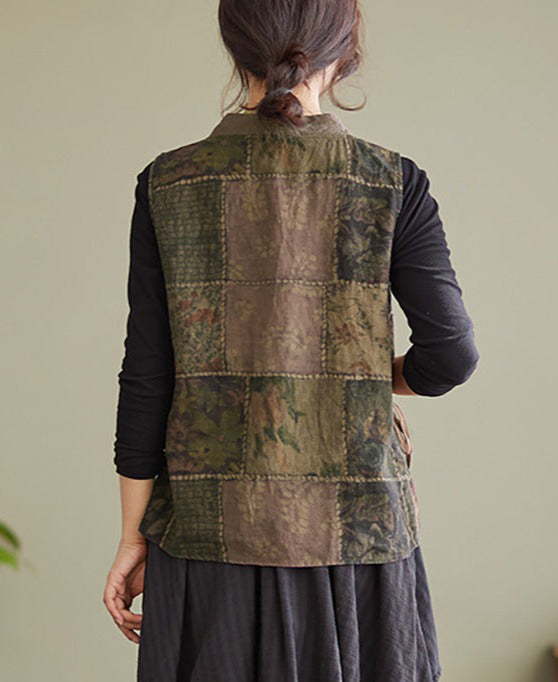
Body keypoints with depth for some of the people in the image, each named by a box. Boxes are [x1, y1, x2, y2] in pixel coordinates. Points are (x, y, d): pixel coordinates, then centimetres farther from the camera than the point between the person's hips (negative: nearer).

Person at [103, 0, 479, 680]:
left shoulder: (168, 183, -2)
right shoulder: (391, 184, -4)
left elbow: (147, 376, -2)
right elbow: (451, 351, -10)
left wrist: (133, 535, 5)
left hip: (212, 523, 1)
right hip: (357, 521, -1)